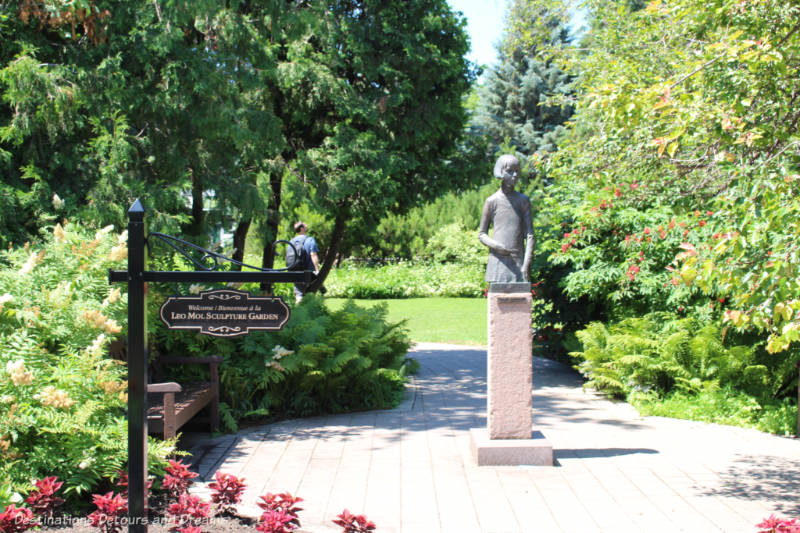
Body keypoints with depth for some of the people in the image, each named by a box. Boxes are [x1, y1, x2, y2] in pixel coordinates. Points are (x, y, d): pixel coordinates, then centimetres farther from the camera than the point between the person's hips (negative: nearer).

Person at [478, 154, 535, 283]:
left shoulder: (524, 200, 10)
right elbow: (481, 234, 9)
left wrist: (527, 264, -7)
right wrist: (496, 246, -12)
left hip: (518, 262, 2)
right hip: (498, 262, -1)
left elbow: (530, 235, 5)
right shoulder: (492, 201, 4)